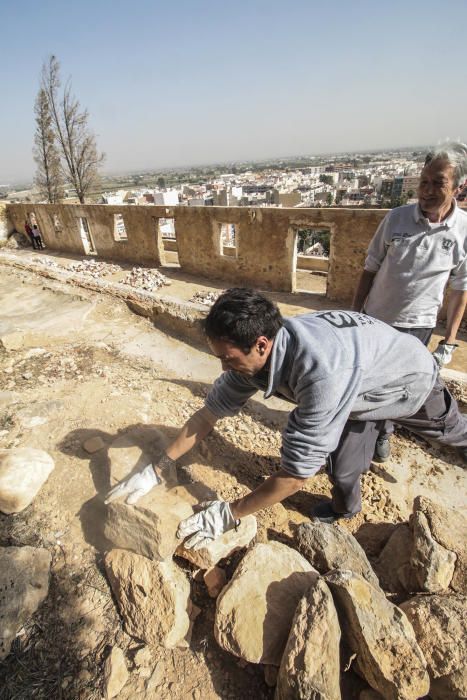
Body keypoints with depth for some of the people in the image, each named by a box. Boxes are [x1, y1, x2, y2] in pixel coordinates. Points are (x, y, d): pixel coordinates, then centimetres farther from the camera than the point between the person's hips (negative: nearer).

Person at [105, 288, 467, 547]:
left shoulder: (322, 375, -51)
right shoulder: (255, 353, -26)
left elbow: (294, 476, -41)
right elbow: (209, 414, -17)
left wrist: (227, 514, -29)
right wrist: (155, 472, -14)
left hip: (409, 380, -4)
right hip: (362, 381, 5)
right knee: (342, 464, 7)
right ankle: (345, 506, 39)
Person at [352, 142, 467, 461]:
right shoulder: (397, 218, -9)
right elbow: (370, 269, -2)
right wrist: (354, 313, 0)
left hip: (416, 325, -1)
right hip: (374, 317, 1)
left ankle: (384, 431, 37)